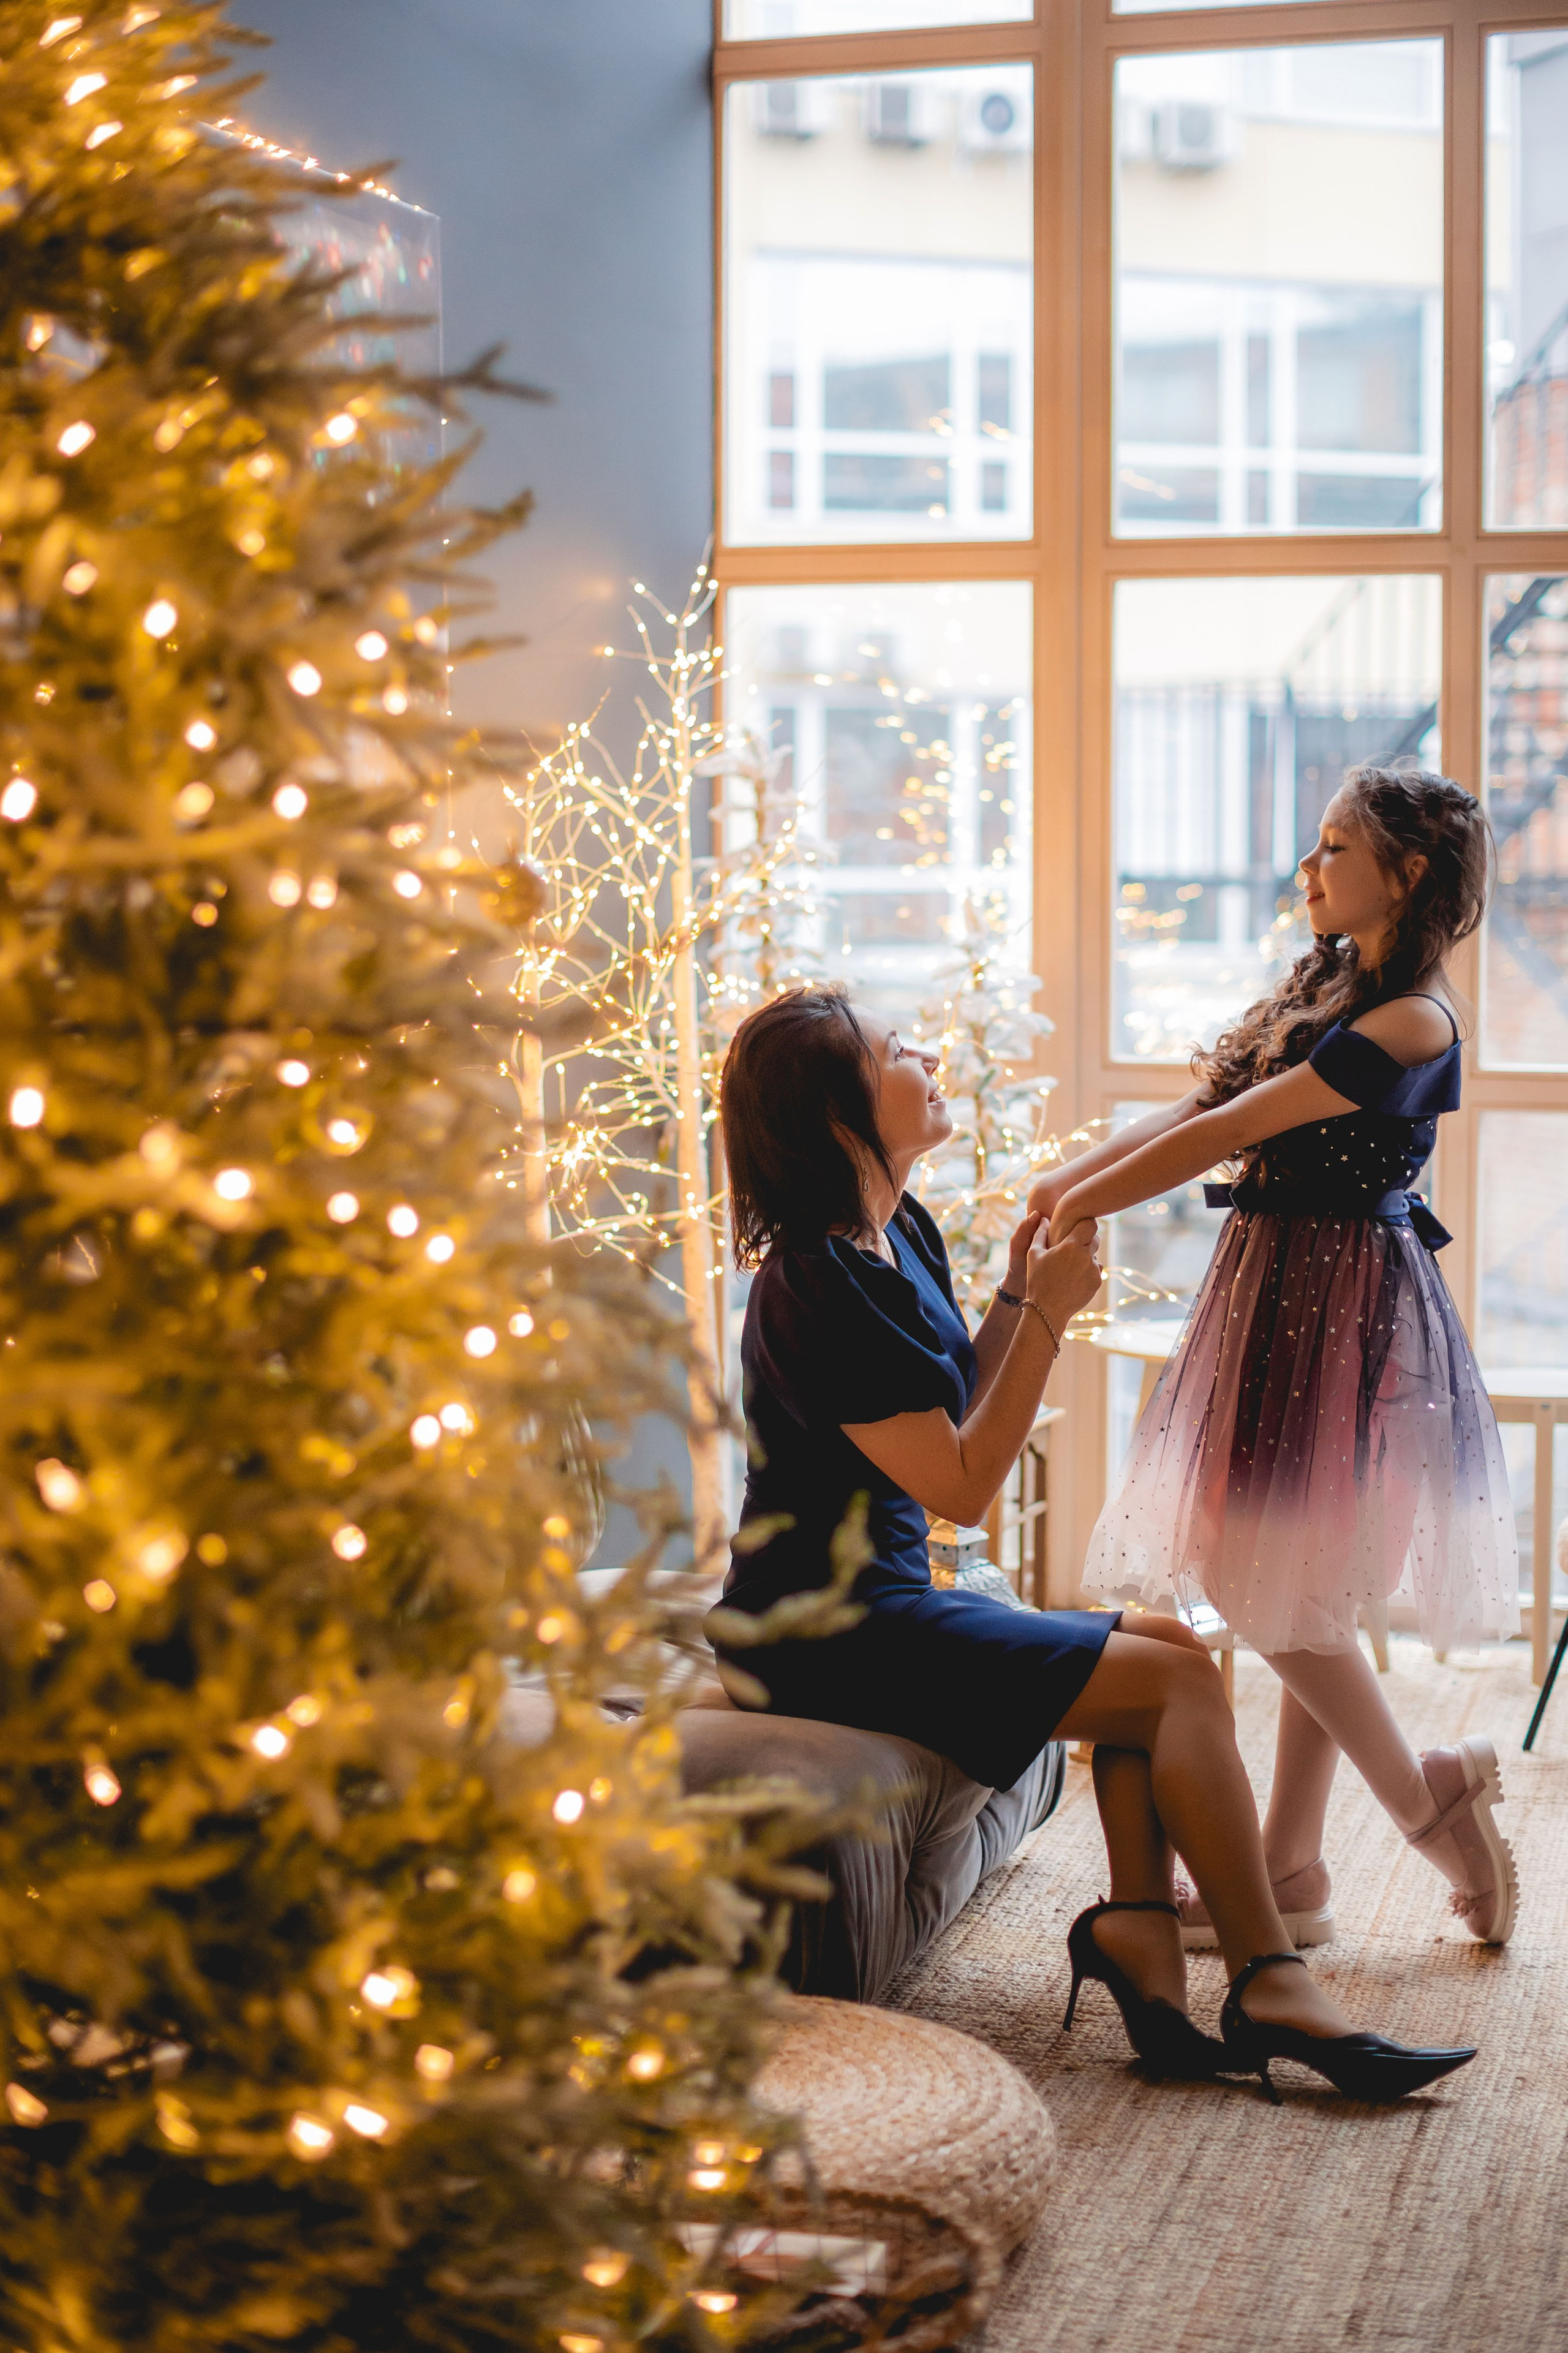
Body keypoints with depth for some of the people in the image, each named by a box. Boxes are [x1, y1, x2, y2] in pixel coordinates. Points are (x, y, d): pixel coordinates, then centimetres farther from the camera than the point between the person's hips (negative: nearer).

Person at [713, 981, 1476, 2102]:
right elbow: (963, 1484, -20)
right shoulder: (818, 1283, -20)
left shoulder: (903, 1235, 10)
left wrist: (1018, 1297, 4)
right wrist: (1046, 1314, -16)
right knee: (1176, 1676, -13)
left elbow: (960, 1413, 18)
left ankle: (1141, 1925, -8)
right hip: (829, 1637, -10)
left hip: (885, 1603, 10)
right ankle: (1269, 1987, -9)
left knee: (1164, 1646, 2)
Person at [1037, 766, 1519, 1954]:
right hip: (1282, 1289, 9)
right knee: (1300, 1587, 11)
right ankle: (1289, 1873, 18)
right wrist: (1064, 1181, -4)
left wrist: (1085, 1207, -16)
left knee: (1269, 1583, -6)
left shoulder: (1413, 1022, -17)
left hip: (1342, 1307, -9)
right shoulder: (1325, 986, 12)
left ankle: (1423, 1791, 12)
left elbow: (1233, 1129, -19)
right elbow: (1197, 1106, 8)